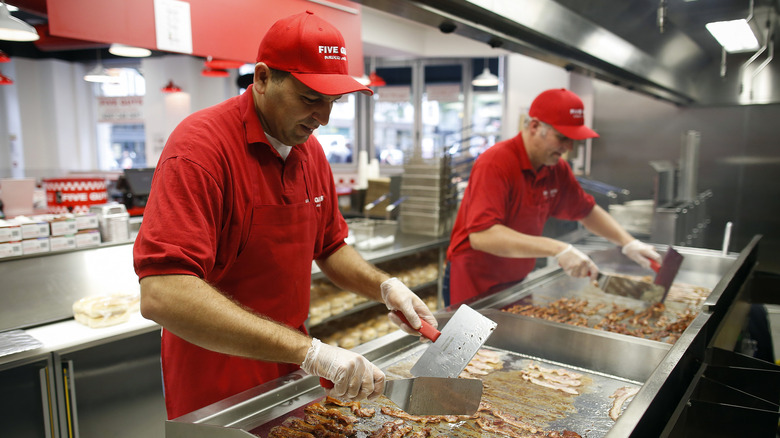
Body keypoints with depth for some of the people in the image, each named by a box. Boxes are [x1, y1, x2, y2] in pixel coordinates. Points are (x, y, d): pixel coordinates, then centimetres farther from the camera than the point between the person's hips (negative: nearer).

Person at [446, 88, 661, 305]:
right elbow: (481, 236, -37)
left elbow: (587, 211, 18)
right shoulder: (495, 164, -24)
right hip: (475, 289, -7)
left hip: (515, 284, 7)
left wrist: (629, 243, 4)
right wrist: (558, 249, -38)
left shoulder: (557, 168, 2)